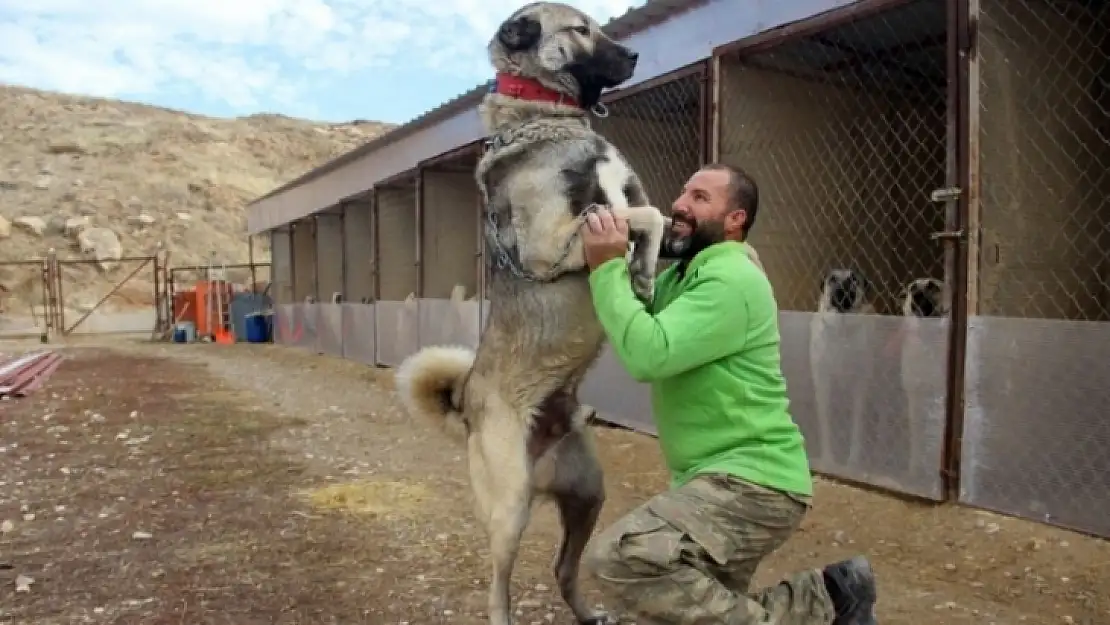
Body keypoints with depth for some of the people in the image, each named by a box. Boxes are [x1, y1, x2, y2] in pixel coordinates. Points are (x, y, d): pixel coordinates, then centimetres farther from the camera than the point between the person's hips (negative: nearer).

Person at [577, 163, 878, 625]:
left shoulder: (731, 279, -17)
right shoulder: (683, 274, 14)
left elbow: (649, 354, -27)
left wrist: (607, 268, -19)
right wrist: (615, 262, -4)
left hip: (752, 483, -10)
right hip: (722, 479, 10)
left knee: (617, 558, -27)